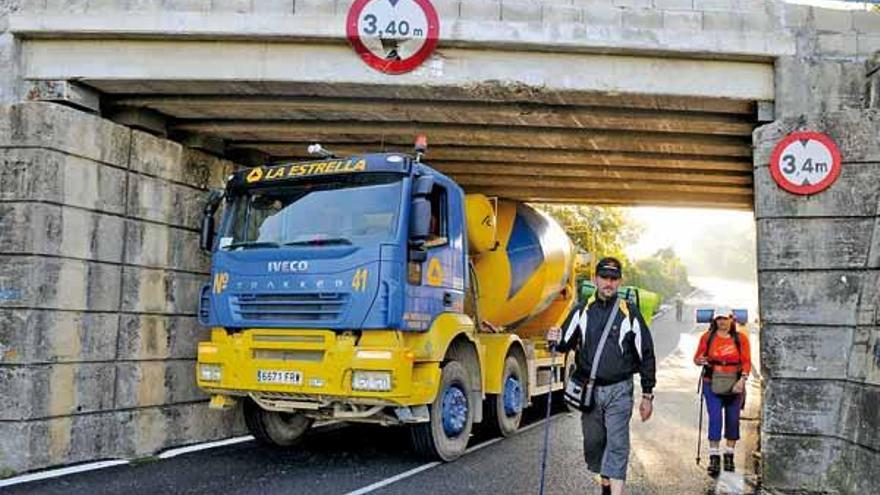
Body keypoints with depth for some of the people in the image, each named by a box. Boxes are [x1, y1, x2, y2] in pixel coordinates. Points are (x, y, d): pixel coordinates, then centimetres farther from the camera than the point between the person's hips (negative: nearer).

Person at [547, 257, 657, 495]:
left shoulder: (630, 313, -2)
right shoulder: (582, 311, 4)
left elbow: (646, 355, 2)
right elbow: (566, 344, 7)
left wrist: (647, 395, 2)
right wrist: (557, 340, -18)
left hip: (619, 390, -3)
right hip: (589, 389, 3)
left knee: (617, 444, -8)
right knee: (593, 442, 13)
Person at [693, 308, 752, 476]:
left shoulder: (741, 338, 2)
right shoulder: (707, 337, 3)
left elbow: (746, 361, 0)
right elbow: (697, 358, 8)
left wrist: (742, 380, -14)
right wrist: (700, 361, -15)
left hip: (734, 385, 1)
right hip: (712, 384, -1)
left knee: (733, 420, 7)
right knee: (715, 419, -9)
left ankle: (729, 456, 22)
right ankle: (714, 457, -6)